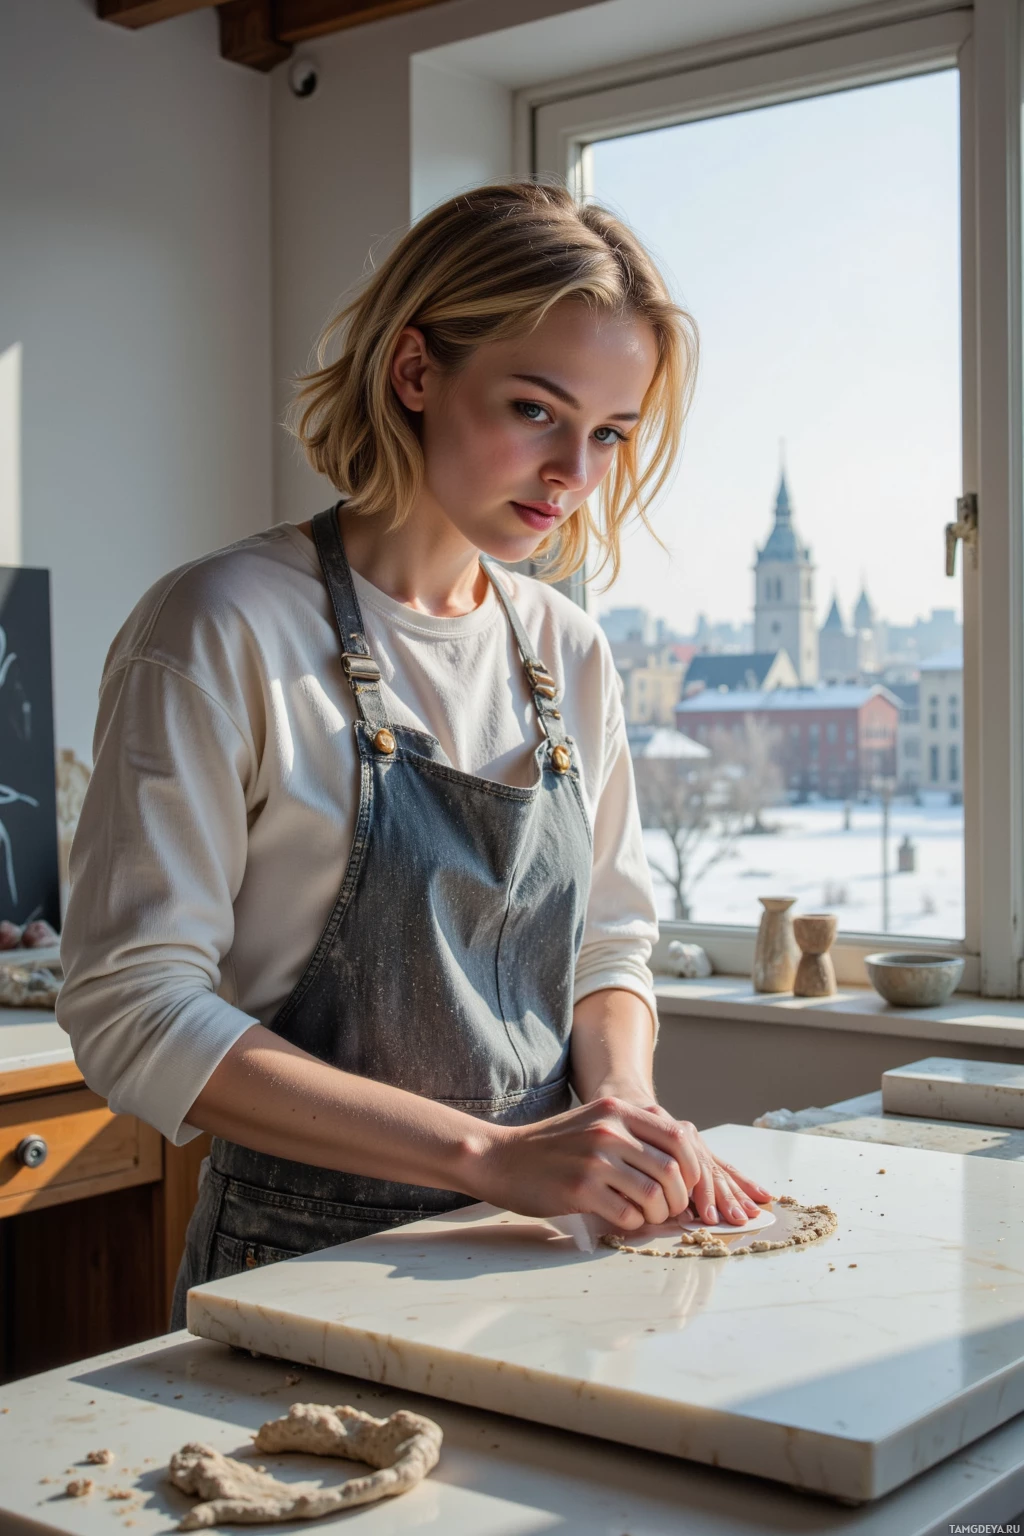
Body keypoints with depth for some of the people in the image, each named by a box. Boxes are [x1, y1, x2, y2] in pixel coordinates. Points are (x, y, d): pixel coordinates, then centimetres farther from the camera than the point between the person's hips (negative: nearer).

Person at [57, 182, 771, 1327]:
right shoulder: (225, 631, -9)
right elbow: (133, 1009, -15)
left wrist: (624, 1104, -6)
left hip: (538, 1254, 5)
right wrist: (493, 1154, -21)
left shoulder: (568, 652, 9)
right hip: (305, 1263, -4)